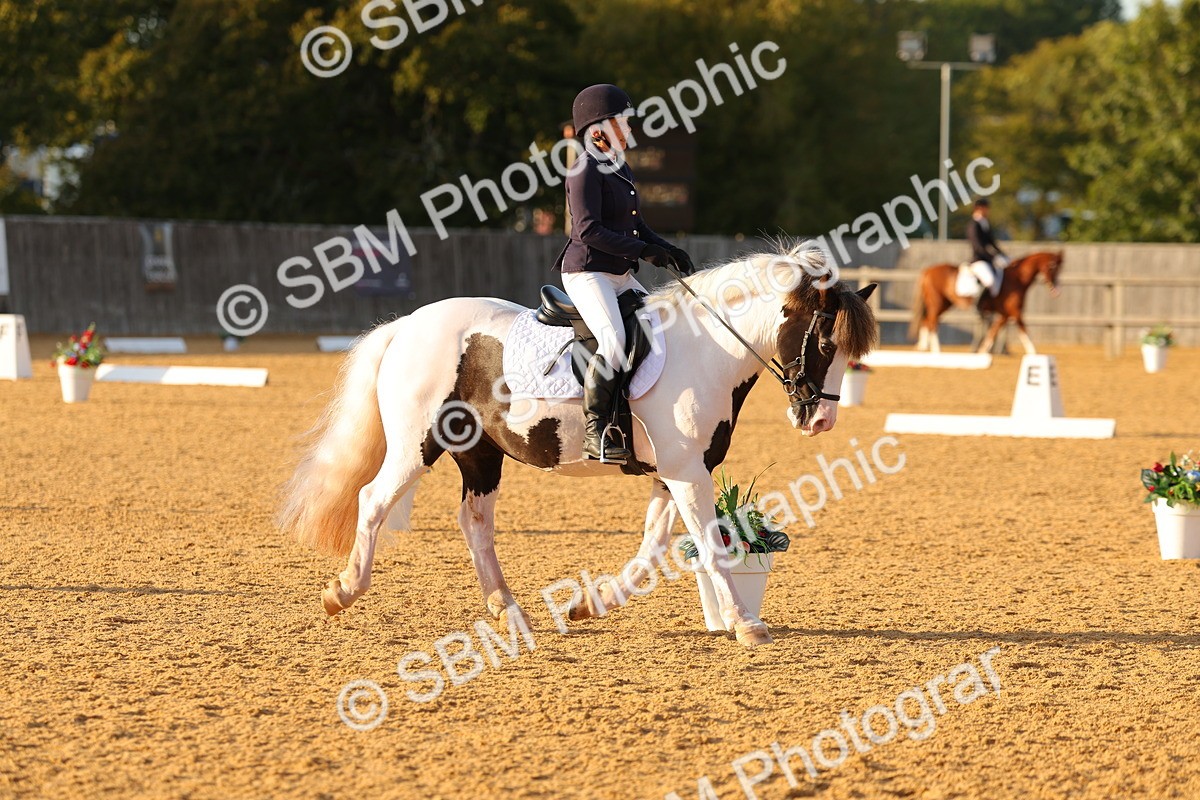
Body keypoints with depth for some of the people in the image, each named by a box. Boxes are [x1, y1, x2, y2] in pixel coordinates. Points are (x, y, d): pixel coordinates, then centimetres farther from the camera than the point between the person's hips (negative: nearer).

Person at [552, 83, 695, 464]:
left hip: (621, 276, 10)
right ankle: (596, 432, -27)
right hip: (587, 272, -10)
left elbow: (636, 225, 22)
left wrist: (669, 251, 5)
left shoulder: (620, 167, 17)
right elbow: (588, 230, -21)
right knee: (614, 341, -29)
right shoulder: (586, 170, -13)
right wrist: (642, 250, -20)